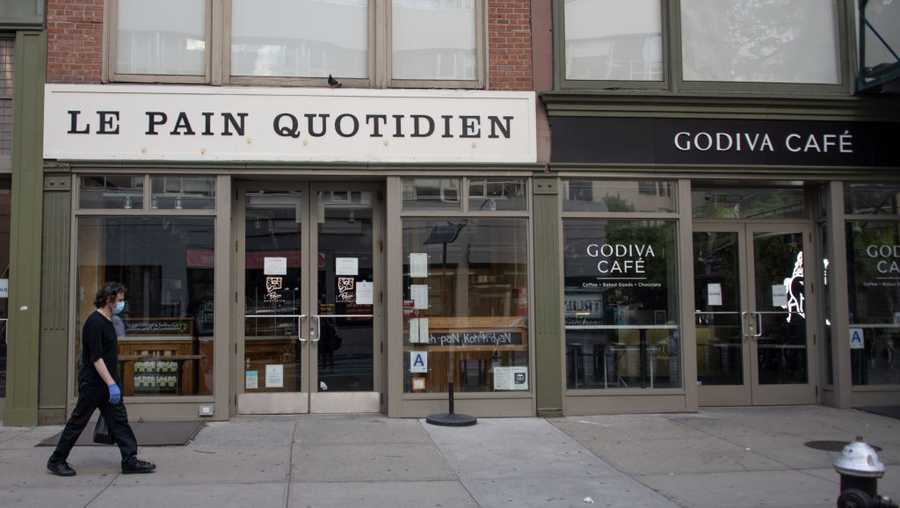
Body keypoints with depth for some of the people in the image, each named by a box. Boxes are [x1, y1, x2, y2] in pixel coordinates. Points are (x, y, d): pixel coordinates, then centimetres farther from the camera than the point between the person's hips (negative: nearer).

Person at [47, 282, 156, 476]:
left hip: (108, 384, 9)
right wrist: (111, 384, -25)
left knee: (119, 421, 4)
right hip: (93, 385, -9)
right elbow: (96, 358, -23)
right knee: (78, 422, 3)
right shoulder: (95, 322, -17)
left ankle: (130, 460, 3)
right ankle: (56, 461, 17)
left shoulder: (108, 322, 12)